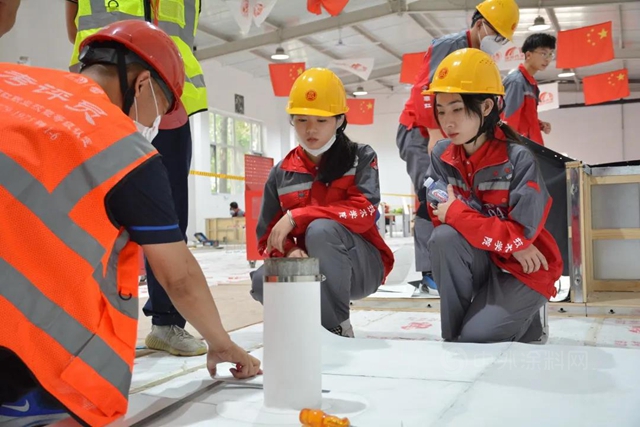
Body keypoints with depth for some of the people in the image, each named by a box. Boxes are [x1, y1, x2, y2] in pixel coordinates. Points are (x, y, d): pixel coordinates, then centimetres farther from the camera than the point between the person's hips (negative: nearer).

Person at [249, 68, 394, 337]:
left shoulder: (361, 158, -4)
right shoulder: (282, 173, 3)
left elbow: (363, 212, -21)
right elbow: (268, 238, 2)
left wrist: (297, 217, -24)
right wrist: (290, 251, -22)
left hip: (362, 268, -2)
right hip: (310, 268, 3)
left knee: (320, 229, -33)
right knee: (262, 282, -28)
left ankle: (337, 326, -15)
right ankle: (316, 321, 2)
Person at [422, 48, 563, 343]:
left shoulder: (518, 159, -21)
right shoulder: (441, 155, -6)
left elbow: (521, 233, -24)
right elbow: (441, 215, -9)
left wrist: (456, 212, -21)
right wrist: (508, 242, -18)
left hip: (525, 269, -4)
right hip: (479, 262, 4)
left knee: (476, 337, -20)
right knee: (443, 237, -28)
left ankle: (525, 322, 14)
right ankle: (453, 333, -9)